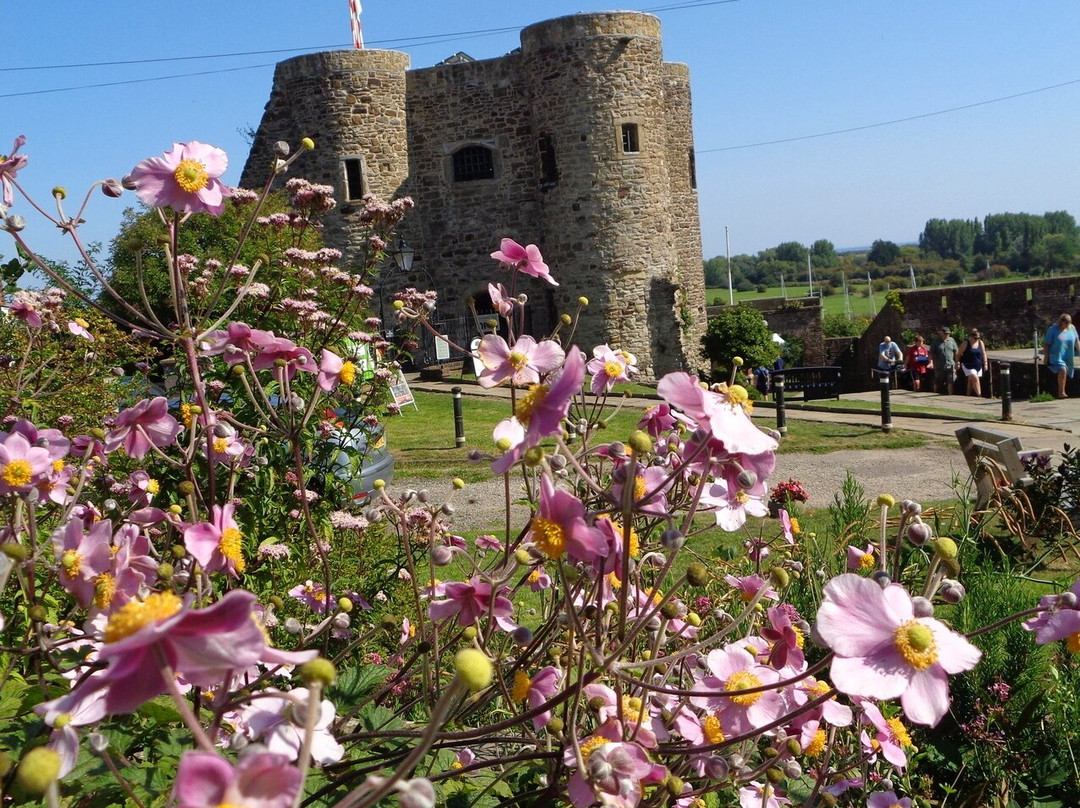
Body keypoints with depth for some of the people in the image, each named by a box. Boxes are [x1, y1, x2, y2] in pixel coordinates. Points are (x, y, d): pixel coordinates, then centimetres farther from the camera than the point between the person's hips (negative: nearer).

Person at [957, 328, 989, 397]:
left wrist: (985, 363, 1)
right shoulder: (966, 343, -7)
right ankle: (979, 395, -24)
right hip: (968, 366, -5)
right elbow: (959, 354, -2)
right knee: (975, 378, -21)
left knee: (971, 382, 10)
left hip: (978, 366, 5)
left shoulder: (980, 343, 5)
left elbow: (984, 354, 8)